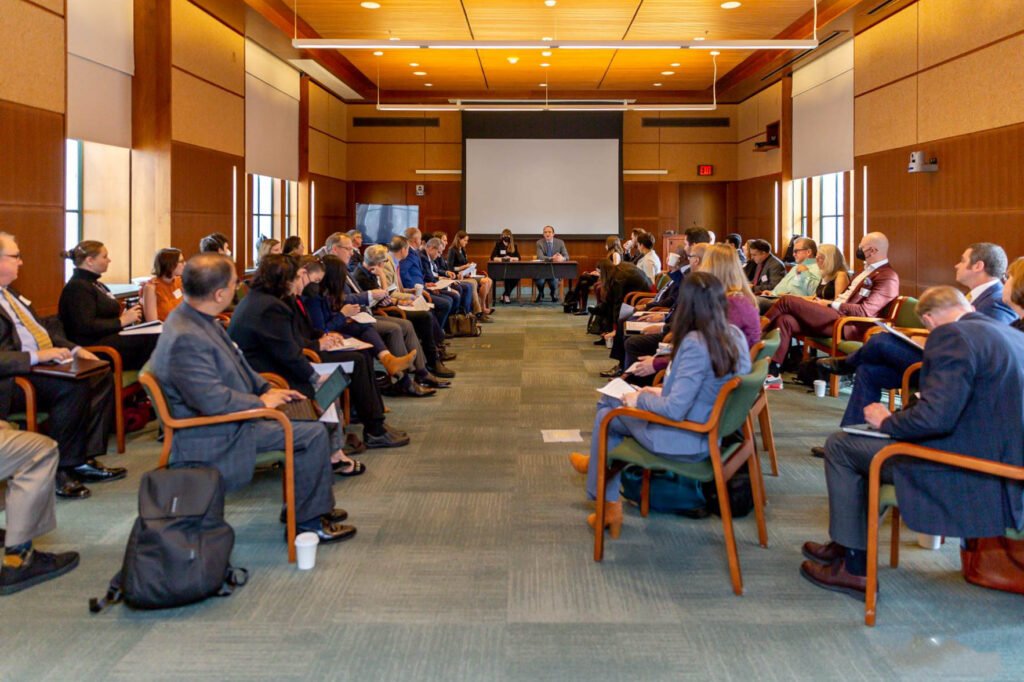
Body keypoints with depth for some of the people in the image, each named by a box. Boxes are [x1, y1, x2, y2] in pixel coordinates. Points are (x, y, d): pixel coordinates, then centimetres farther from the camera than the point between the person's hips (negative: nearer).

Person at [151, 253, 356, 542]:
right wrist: (261, 402, -16)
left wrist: (267, 389, 6)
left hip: (228, 415, 11)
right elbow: (212, 400, -30)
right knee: (313, 434, -13)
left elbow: (235, 364, 17)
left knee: (310, 419, 17)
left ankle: (308, 505, 26)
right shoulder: (186, 338, -29)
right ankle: (308, 521, 1)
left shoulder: (197, 319, 4)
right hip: (215, 436, -11)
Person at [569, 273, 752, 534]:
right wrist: (663, 392, 11)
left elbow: (675, 410, -29)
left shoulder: (694, 343, -29)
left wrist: (641, 399, -10)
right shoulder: (736, 335, -3)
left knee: (606, 414, 14)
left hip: (686, 442, -8)